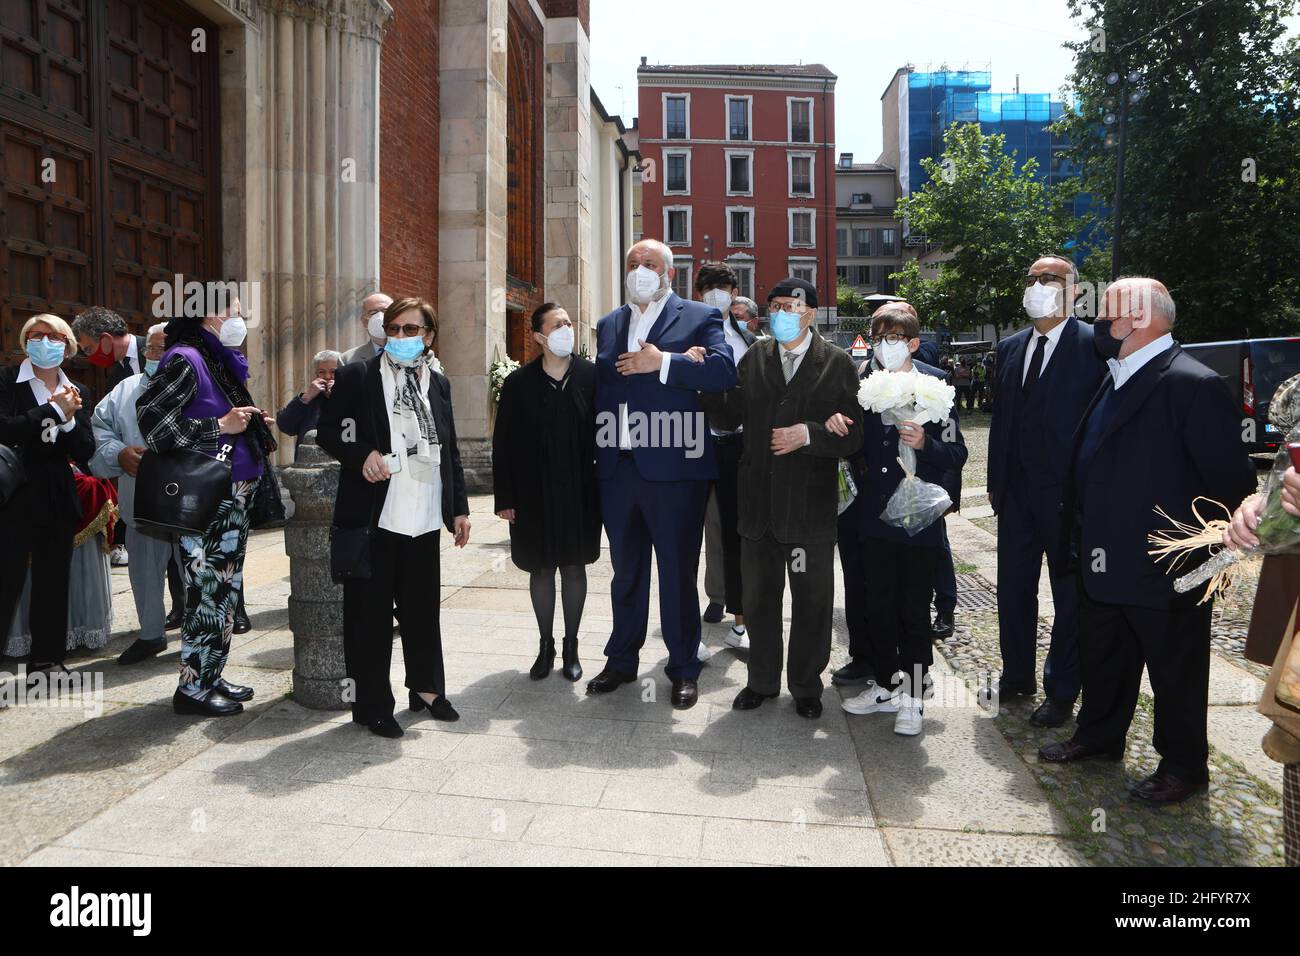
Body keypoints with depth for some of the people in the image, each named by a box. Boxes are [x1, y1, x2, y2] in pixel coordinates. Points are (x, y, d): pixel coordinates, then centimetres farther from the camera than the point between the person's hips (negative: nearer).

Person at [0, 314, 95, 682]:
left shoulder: (73, 393, 10)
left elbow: (86, 452, 3)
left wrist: (69, 418, -12)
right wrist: (53, 410, -15)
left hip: (58, 500, 4)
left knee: (53, 582, 10)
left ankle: (46, 659, 21)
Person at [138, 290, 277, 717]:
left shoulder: (221, 361, 16)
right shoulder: (185, 359, -11)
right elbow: (153, 418, -21)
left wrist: (252, 425, 8)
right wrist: (221, 426, -20)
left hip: (234, 497, 9)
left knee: (226, 588, 14)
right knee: (207, 591, -4)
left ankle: (211, 676, 25)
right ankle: (192, 687, 8)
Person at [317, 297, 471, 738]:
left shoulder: (438, 383, 13)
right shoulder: (357, 376, 0)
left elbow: (450, 450, 16)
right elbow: (327, 431, 2)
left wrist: (459, 507, 12)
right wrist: (362, 454, -16)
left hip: (425, 519, 4)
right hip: (373, 516, -4)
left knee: (422, 608, 14)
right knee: (371, 613, 3)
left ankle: (427, 688, 30)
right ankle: (372, 705, 16)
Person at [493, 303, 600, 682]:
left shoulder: (591, 375, -3)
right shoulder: (519, 382, -3)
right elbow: (503, 443, -1)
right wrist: (505, 498, -4)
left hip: (579, 491, 0)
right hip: (534, 494, 0)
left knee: (574, 566, 10)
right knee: (541, 569, 10)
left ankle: (571, 646, 25)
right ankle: (546, 646, 26)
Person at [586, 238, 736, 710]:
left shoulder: (700, 317, 1)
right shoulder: (609, 325, 17)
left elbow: (723, 371, -14)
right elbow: (602, 383, 6)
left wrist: (661, 363, -16)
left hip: (673, 467, -4)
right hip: (617, 467, 5)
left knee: (678, 573, 5)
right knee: (625, 571, 16)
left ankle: (684, 668, 18)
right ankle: (622, 659, 30)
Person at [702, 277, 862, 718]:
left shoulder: (838, 364, -2)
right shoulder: (754, 359, 7)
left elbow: (852, 436, -6)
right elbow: (730, 419, 3)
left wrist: (808, 434, -21)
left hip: (811, 505, -3)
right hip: (760, 504, 3)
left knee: (812, 601, 10)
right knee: (759, 596, 14)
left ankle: (806, 686, 28)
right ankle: (762, 681, 32)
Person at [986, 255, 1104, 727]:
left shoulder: (1094, 346, -9)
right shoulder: (1010, 347, 11)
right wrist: (996, 481, 11)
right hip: (1017, 493, 6)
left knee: (1070, 596, 7)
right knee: (1012, 588, 15)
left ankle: (1061, 692, 20)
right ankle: (1017, 675, 32)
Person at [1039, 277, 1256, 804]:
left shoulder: (1193, 384, -19)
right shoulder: (1116, 378, 9)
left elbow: (1231, 479, -18)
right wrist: (1081, 533, 12)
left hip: (1167, 573, -8)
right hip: (1105, 562, 9)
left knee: (1176, 674, 11)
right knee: (1101, 660, 22)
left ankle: (1183, 765, 29)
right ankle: (1099, 736, 42)